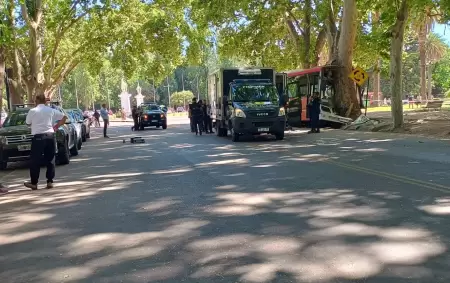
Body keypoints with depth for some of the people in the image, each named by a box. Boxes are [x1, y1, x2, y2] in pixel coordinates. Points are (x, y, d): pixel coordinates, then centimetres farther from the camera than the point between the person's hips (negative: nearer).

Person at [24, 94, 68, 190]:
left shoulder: (32, 111, -1)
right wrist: (57, 126, 16)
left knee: (36, 160, 3)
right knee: (50, 159, 9)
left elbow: (28, 122, 11)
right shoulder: (51, 110, 7)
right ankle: (50, 181, 10)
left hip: (38, 136, -3)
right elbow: (64, 117, 12)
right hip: (50, 136, 3)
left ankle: (34, 183, 6)